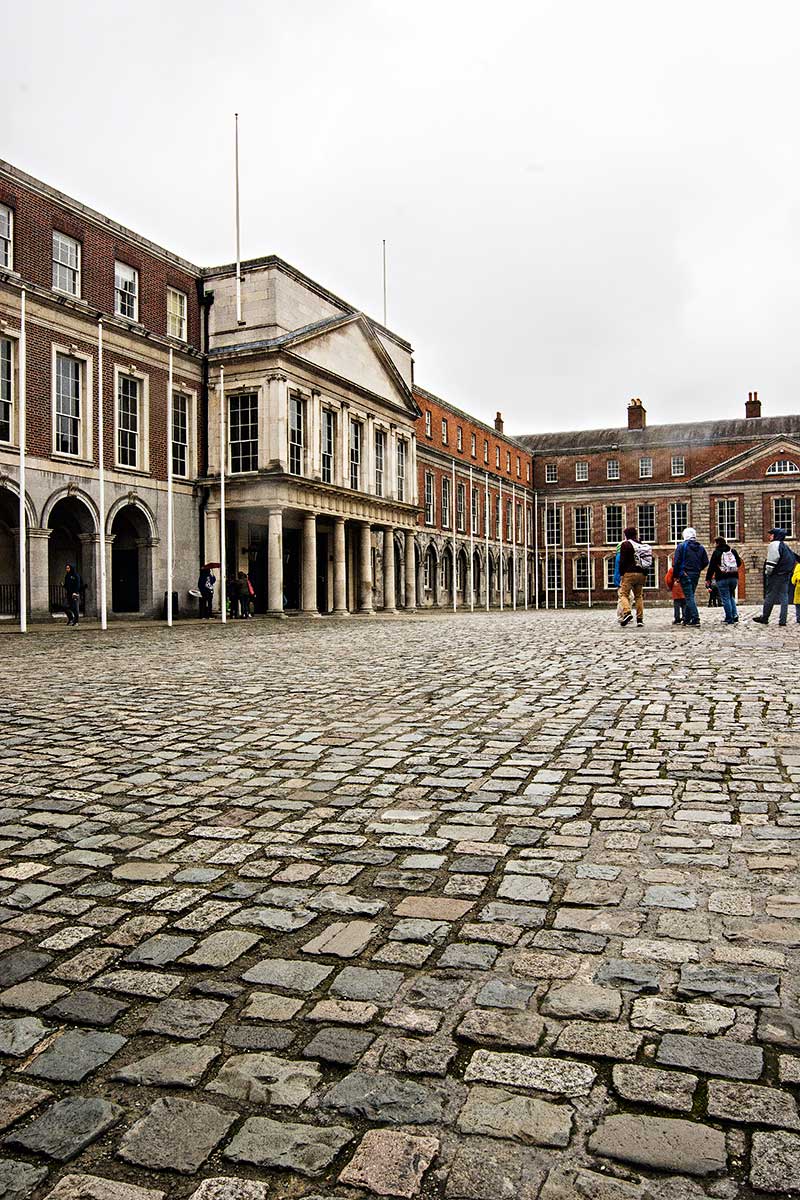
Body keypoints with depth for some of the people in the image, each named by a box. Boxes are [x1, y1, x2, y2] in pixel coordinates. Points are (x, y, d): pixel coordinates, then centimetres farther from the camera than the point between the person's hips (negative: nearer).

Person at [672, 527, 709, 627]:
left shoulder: (682, 546, -7)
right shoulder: (701, 547, 9)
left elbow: (676, 562, -11)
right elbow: (705, 562, 9)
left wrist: (676, 575, -4)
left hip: (685, 575, -5)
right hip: (696, 575, 5)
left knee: (689, 597, -7)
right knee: (690, 596, 13)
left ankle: (695, 619, -16)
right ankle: (686, 620, 16)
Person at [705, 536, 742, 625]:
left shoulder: (716, 552, -2)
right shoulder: (733, 551, 12)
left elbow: (711, 567, -6)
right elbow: (739, 563, 18)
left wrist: (708, 580, -5)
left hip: (722, 579, -5)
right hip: (734, 577, 5)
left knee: (725, 598, -2)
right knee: (731, 596, 19)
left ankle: (729, 619, -5)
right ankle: (735, 615, 5)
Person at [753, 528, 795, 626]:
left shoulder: (774, 544, -9)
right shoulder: (785, 545, 18)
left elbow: (772, 560, -18)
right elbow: (793, 559, 21)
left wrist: (768, 572, -10)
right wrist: (789, 572, 20)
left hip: (776, 575, -8)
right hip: (786, 574, 8)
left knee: (770, 596, -2)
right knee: (784, 596, 5)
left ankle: (764, 618, 3)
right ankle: (783, 620, 4)